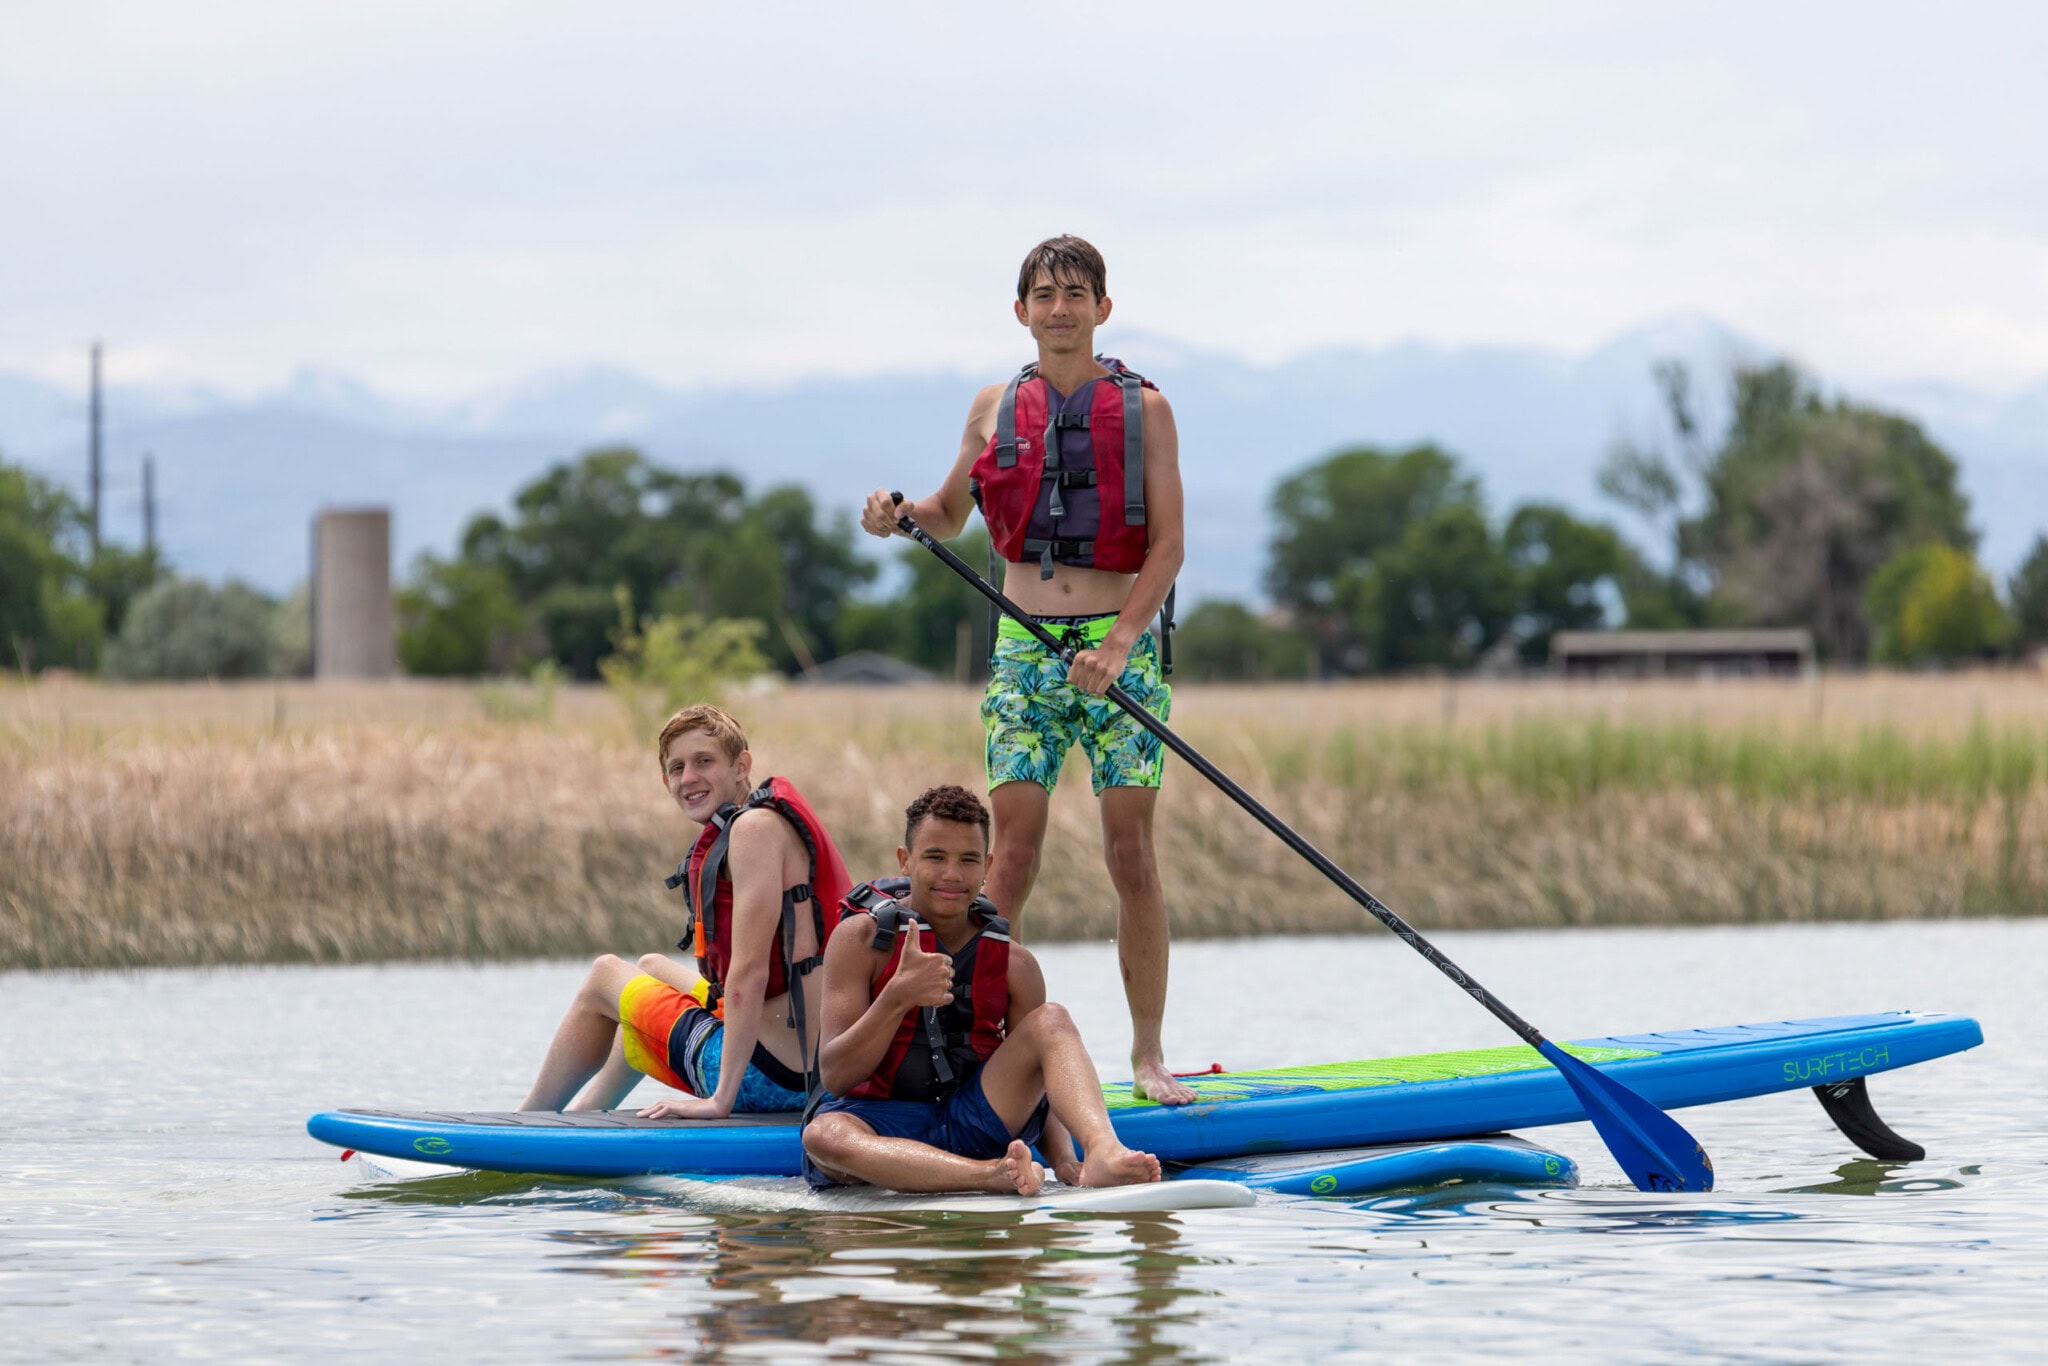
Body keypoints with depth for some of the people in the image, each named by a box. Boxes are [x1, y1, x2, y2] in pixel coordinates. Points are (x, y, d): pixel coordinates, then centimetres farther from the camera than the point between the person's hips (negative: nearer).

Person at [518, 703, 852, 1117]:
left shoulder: (756, 826, -16)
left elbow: (750, 971, -24)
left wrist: (720, 1099, -25)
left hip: (768, 1074, -9)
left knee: (605, 976, 15)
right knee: (652, 967, 34)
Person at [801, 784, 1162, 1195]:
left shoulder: (1014, 964, 7)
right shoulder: (861, 938, -2)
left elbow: (1039, 1088, 6)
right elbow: (836, 1077, -10)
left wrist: (1064, 1160, -17)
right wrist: (897, 998, -27)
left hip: (976, 1124, 3)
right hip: (883, 1126, -3)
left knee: (1051, 1020, -18)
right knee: (822, 1134, -38)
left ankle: (1102, 1151, -44)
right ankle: (994, 1175, -51)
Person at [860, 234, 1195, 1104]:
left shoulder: (1141, 408, 0)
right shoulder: (995, 409, 9)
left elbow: (1167, 545, -5)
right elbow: (950, 515, 21)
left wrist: (1117, 648, -17)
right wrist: (898, 513, -2)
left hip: (1120, 645, -2)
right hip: (1024, 647, 2)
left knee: (1131, 854, -2)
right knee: (1011, 850, -5)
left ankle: (1148, 1052, 8)